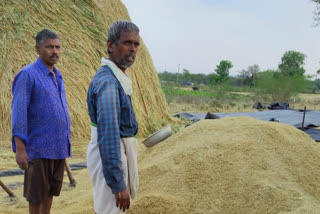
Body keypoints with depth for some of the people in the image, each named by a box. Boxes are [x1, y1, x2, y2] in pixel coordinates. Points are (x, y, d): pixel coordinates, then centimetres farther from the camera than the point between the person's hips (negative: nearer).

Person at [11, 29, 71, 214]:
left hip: (58, 146, 7)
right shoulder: (27, 75, -11)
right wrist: (20, 149, -20)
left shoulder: (57, 75, 11)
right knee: (36, 192, 7)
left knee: (51, 189, 15)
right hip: (40, 147, -7)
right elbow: (18, 112, -16)